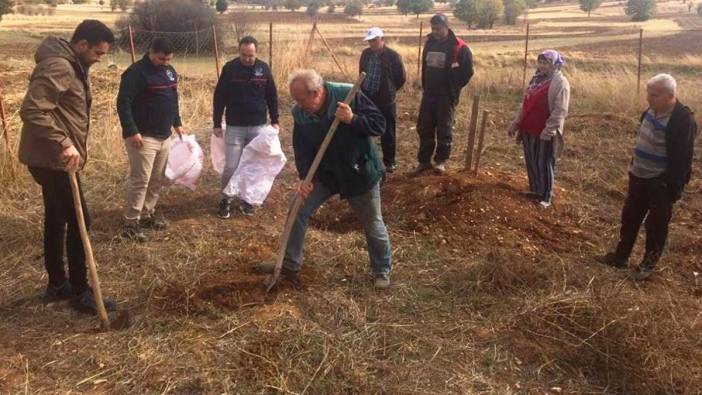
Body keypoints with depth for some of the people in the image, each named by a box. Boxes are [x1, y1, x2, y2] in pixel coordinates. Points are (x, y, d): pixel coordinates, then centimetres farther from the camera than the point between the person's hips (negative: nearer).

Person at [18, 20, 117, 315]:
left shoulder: (72, 66, 13)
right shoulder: (58, 66, -19)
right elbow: (32, 110, -29)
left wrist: (71, 147, 17)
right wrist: (63, 144, -31)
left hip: (55, 159, 10)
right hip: (52, 160, -10)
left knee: (57, 221, 16)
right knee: (79, 221, -3)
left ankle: (57, 285, 28)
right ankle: (80, 292, 7)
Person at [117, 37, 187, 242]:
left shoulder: (170, 71, 12)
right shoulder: (136, 72, -14)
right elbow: (123, 103, -18)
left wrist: (177, 123, 20)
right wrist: (131, 131, -23)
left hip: (164, 136, 8)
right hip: (143, 137, -8)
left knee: (158, 179, 13)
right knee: (140, 180, -8)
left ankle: (147, 214, 27)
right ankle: (131, 223, -1)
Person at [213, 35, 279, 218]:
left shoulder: (263, 68, -1)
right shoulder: (229, 68, -7)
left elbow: (272, 96, 9)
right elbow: (219, 97, -2)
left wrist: (274, 120, 8)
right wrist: (216, 124, -2)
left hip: (258, 126, 2)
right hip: (234, 127, -2)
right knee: (231, 167, -4)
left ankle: (247, 199, 25)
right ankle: (226, 200, 16)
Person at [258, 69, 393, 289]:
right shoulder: (299, 112, -10)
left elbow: (379, 125, -19)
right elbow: (301, 147, -5)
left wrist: (353, 120, -36)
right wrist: (305, 177, -18)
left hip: (359, 173, -3)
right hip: (324, 173, 4)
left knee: (373, 225, 8)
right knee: (298, 211, -2)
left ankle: (383, 271, 29)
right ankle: (290, 265, 14)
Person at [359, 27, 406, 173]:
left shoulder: (393, 56, -10)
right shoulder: (365, 54, 6)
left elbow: (401, 78, -1)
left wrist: (389, 90, 8)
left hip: (385, 100, -5)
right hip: (366, 98, 5)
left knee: (387, 133, 4)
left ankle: (389, 162, 15)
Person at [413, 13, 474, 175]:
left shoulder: (459, 47, -12)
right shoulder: (429, 43, 7)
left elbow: (468, 71, -8)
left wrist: (454, 87, -6)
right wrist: (425, 86, 15)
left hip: (447, 95, -6)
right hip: (429, 94, 6)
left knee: (444, 129, 2)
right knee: (424, 128, 7)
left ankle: (441, 160, 14)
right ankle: (424, 161, 17)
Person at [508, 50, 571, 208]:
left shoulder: (560, 82, -13)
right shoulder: (537, 79, 12)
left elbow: (560, 111, -19)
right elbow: (525, 103, 17)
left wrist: (548, 131, -23)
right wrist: (516, 123, 15)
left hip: (544, 132, -8)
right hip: (529, 129, 8)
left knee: (544, 164, 1)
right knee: (531, 162, 16)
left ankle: (545, 197, 13)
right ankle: (534, 189, 32)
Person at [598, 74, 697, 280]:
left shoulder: (683, 120, -22)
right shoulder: (651, 111, 1)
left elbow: (682, 159, -21)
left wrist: (674, 188, -20)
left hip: (661, 183, -8)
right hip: (639, 176, 8)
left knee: (656, 224, 7)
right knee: (630, 217, 17)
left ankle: (649, 263, 22)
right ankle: (620, 255, 31)